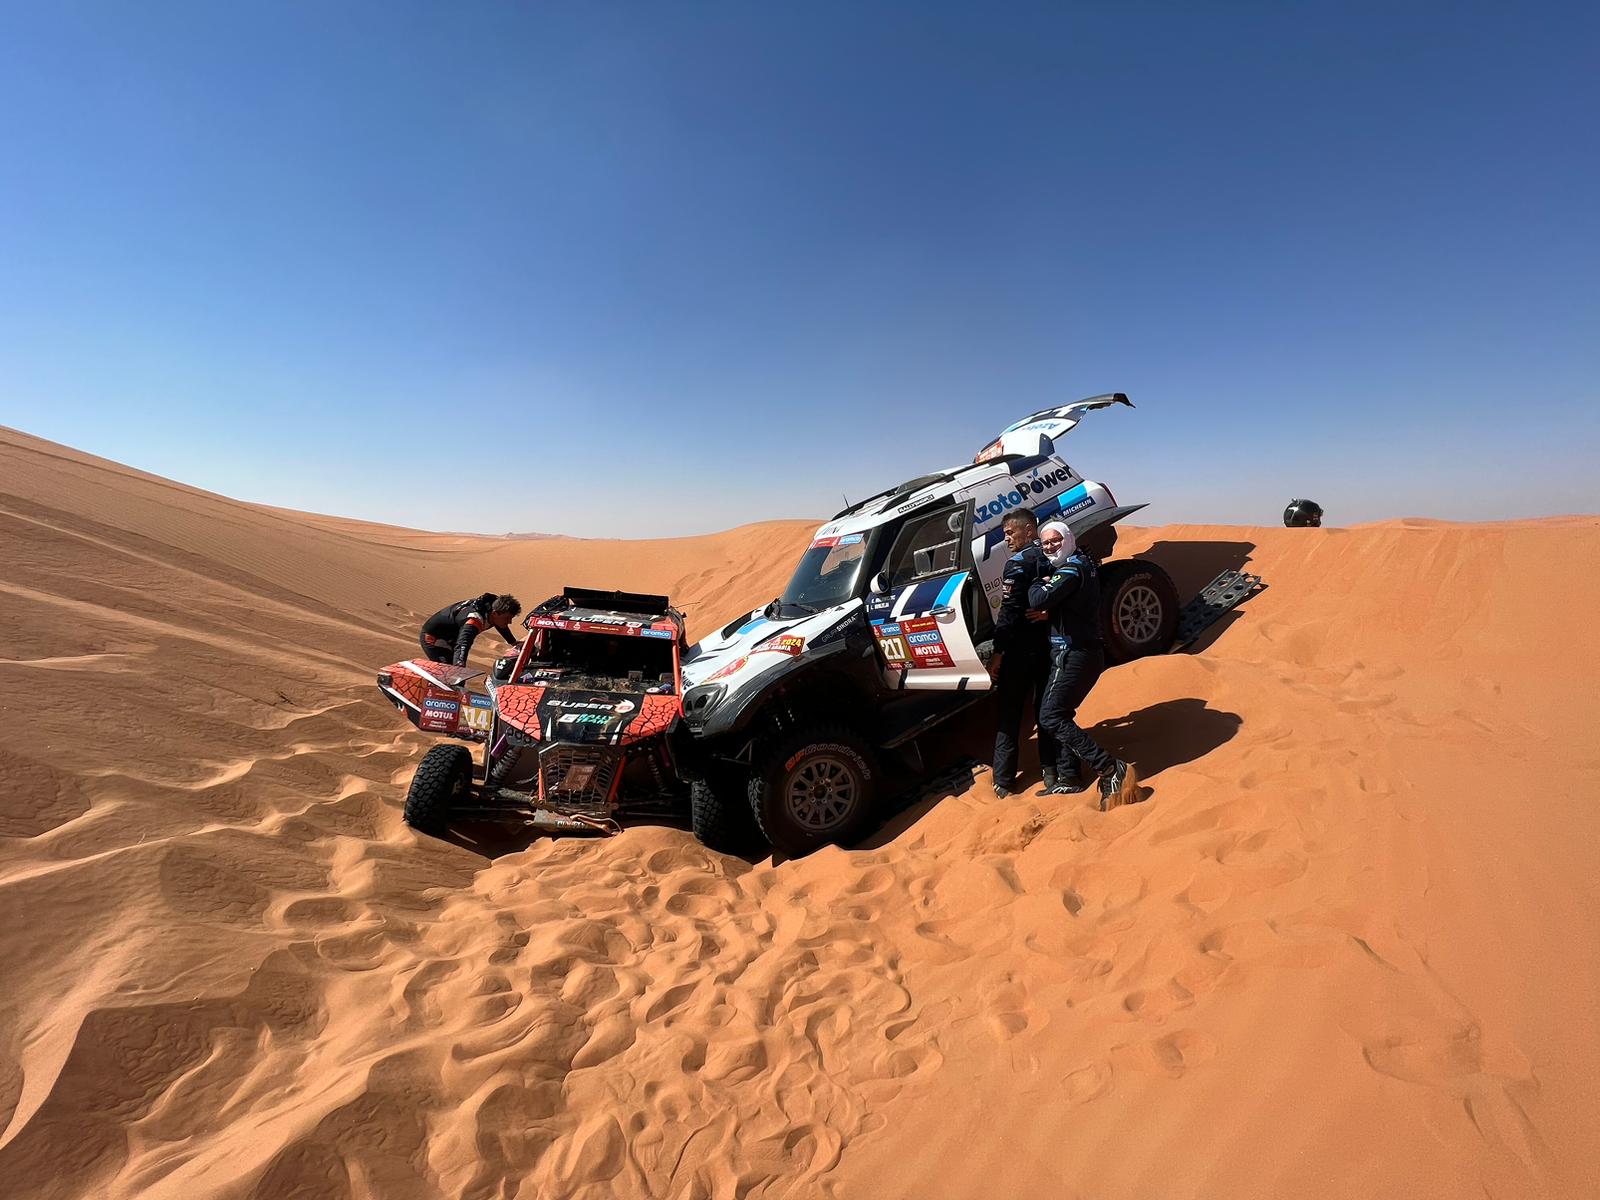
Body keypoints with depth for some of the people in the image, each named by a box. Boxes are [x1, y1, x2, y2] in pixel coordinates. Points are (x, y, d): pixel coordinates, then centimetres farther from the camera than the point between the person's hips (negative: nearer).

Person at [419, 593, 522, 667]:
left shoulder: (492, 607, -12)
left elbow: (500, 625, 12)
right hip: (433, 637, -9)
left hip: (449, 637, 9)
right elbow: (462, 645, -55)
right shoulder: (476, 619, -40)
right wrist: (460, 664, -71)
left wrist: (514, 643, 23)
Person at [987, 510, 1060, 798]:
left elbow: (1009, 614, -19)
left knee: (1008, 716, 5)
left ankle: (1003, 782, 9)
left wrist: (997, 653, -14)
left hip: (1021, 651, -6)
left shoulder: (1017, 564, -15)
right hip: (1051, 648, 6)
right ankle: (1051, 772, 23)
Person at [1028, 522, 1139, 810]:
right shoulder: (1084, 564, 16)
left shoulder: (1071, 570, -15)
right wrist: (1049, 611, -5)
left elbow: (1039, 600, -28)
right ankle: (1069, 777, 24)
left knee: (1051, 717, -11)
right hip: (1088, 653, 10)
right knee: (1062, 713, 17)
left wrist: (1038, 585, -6)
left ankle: (1111, 770, -14)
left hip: (1072, 655, -10)